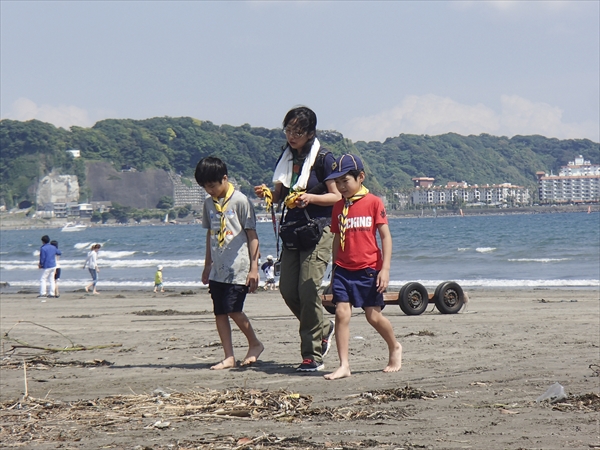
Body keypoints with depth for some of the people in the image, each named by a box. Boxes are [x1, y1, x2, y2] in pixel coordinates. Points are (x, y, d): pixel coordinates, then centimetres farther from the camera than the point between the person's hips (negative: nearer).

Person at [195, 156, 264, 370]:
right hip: (218, 269, 6)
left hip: (238, 268, -6)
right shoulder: (209, 203, 10)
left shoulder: (240, 201, -8)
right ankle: (229, 357, 8)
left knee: (233, 309, -11)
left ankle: (255, 344, 11)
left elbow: (252, 235, -8)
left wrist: (254, 268, -11)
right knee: (219, 312, 3)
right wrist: (207, 264, 22)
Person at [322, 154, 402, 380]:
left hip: (368, 269, -4)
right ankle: (343, 366, -7)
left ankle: (394, 347, 30)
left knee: (373, 315, 3)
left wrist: (385, 269, -11)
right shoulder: (338, 206, 8)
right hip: (343, 269, 4)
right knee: (341, 313, -8)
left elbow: (385, 236, -5)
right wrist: (334, 270, 16)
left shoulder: (373, 202, -5)